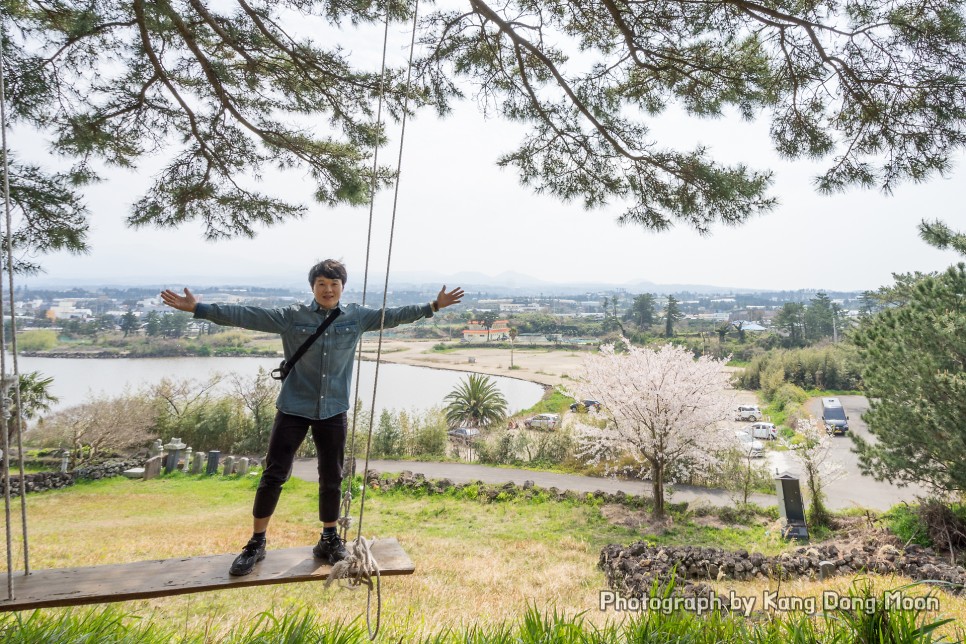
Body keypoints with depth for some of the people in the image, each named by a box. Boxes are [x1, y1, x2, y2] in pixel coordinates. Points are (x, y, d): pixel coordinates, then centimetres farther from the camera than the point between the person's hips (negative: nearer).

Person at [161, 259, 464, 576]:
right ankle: (256, 543, 18)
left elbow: (393, 315, 7)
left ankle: (329, 540, 29)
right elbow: (248, 316, -11)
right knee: (273, 475, 0)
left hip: (333, 411, 2)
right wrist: (198, 308, -17)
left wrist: (433, 306, 7)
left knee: (331, 479, 10)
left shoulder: (356, 317, 0)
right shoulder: (292, 316, -8)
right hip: (293, 408, -2)